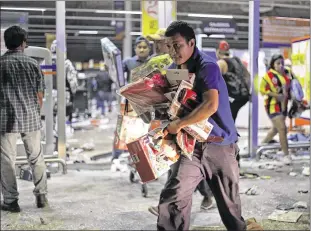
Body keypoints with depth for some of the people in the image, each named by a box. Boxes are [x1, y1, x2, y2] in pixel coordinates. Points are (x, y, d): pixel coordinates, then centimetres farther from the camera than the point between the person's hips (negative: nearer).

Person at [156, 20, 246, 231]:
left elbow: (210, 106, -31)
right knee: (172, 198, -8)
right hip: (192, 144, 5)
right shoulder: (173, 69, 6)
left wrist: (178, 125, -27)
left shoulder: (207, 66, -17)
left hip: (220, 144, -5)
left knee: (230, 205, 8)